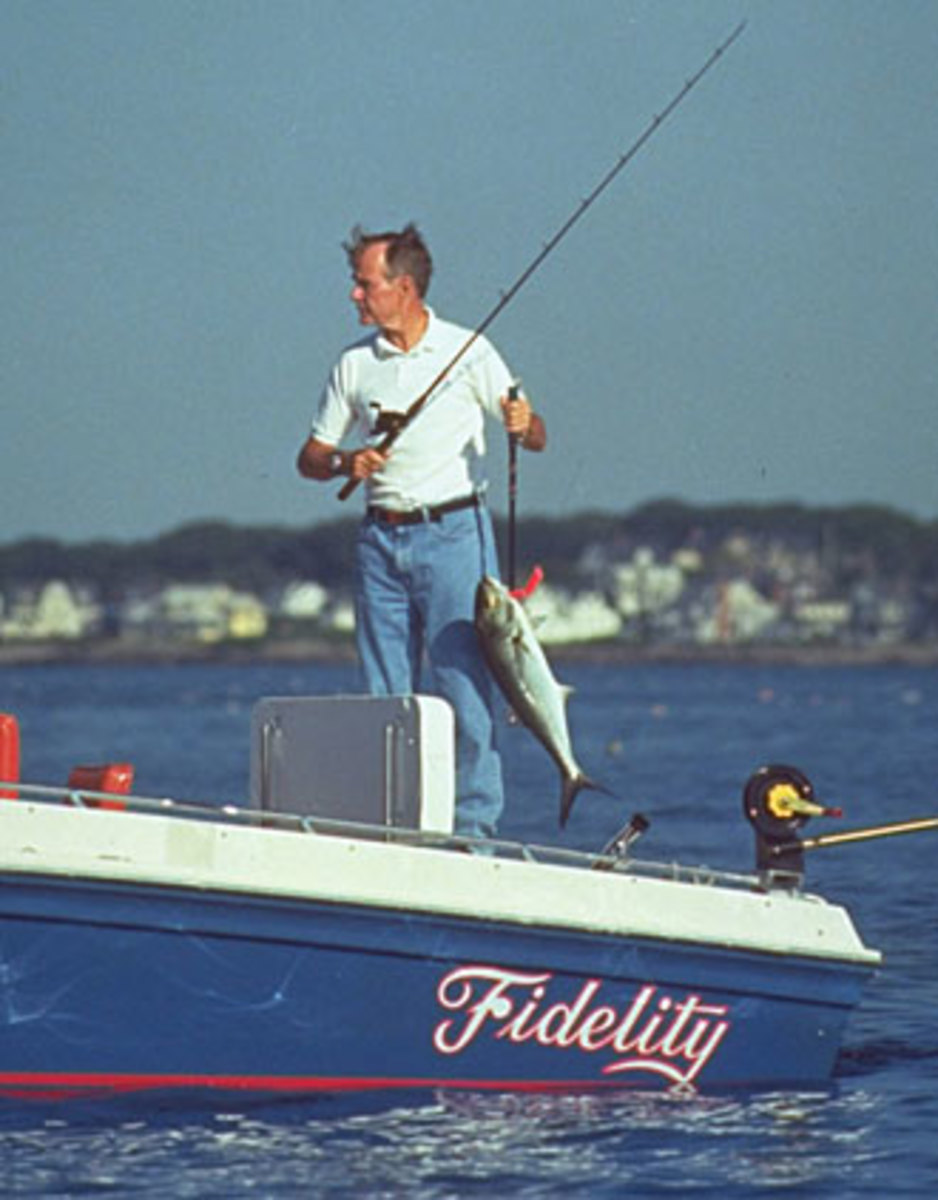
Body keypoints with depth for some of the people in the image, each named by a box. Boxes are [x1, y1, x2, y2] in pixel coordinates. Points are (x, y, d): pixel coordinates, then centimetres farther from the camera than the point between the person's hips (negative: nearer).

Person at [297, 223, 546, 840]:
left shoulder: (468, 351, 0)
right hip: (382, 536, 4)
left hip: (454, 531, -4)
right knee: (385, 690, 4)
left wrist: (524, 423, -22)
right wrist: (345, 463, -8)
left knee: (464, 680, -7)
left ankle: (476, 825, -4)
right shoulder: (354, 365, 10)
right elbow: (311, 457, 14)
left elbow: (536, 437, 2)